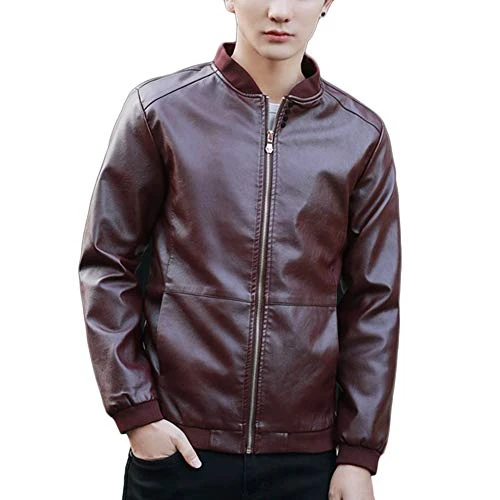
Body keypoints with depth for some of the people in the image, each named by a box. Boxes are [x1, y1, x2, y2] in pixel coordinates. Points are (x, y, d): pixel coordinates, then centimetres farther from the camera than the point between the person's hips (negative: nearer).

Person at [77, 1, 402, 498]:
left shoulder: (363, 136, 2)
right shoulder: (160, 109, -1)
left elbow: (373, 302, 3)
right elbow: (107, 264, 0)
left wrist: (359, 454, 0)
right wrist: (135, 410, -6)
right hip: (178, 444, -1)